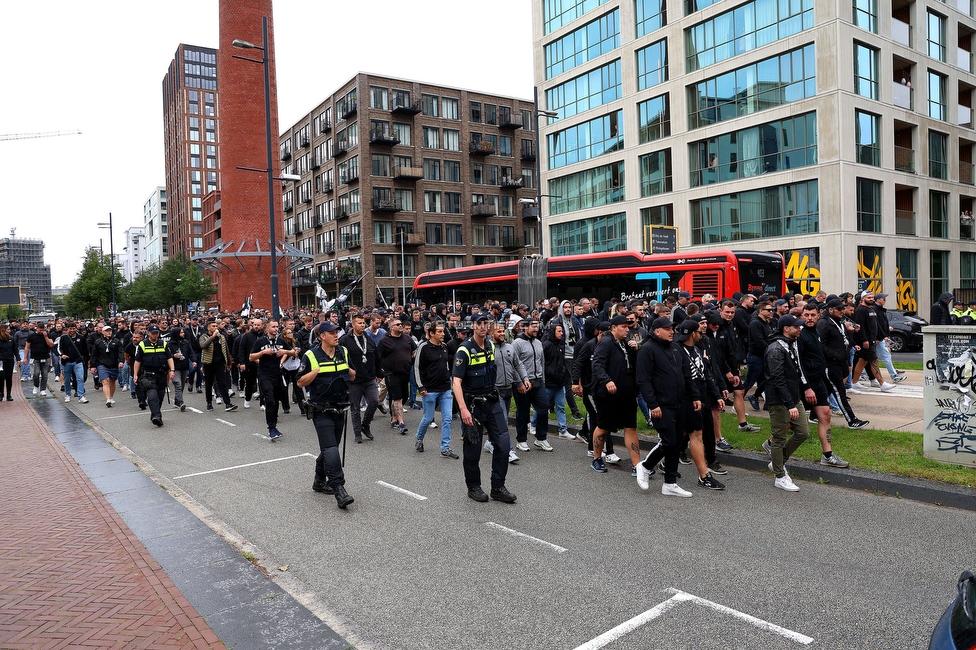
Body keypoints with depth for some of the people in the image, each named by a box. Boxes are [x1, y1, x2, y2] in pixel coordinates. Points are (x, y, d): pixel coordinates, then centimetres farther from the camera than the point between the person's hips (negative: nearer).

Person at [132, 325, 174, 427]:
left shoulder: (163, 344, 12)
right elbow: (137, 361, 6)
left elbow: (169, 358, 9)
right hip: (148, 375, -3)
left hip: (162, 374, 3)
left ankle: (154, 415, 22)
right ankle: (157, 416, -28)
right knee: (152, 395, -18)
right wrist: (136, 375, 2)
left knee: (160, 396, 8)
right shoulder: (142, 345, 5)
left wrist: (172, 370, -4)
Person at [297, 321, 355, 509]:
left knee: (329, 448, 17)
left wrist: (350, 373, -3)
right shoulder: (311, 356, -8)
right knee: (331, 450, -13)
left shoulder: (343, 352, 7)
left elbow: (352, 374, 20)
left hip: (340, 409, 6)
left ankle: (319, 481, 33)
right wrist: (316, 370, -20)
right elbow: (301, 382, -6)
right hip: (322, 411, -6)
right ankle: (339, 490, -14)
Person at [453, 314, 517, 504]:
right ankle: (473, 487, 22)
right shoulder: (464, 350, -15)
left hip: (492, 402, 6)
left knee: (503, 444, -1)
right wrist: (463, 409, -29)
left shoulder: (491, 346, 7)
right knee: (472, 449, 5)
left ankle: (498, 487, 11)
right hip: (472, 404, -6)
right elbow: (456, 382, -21)